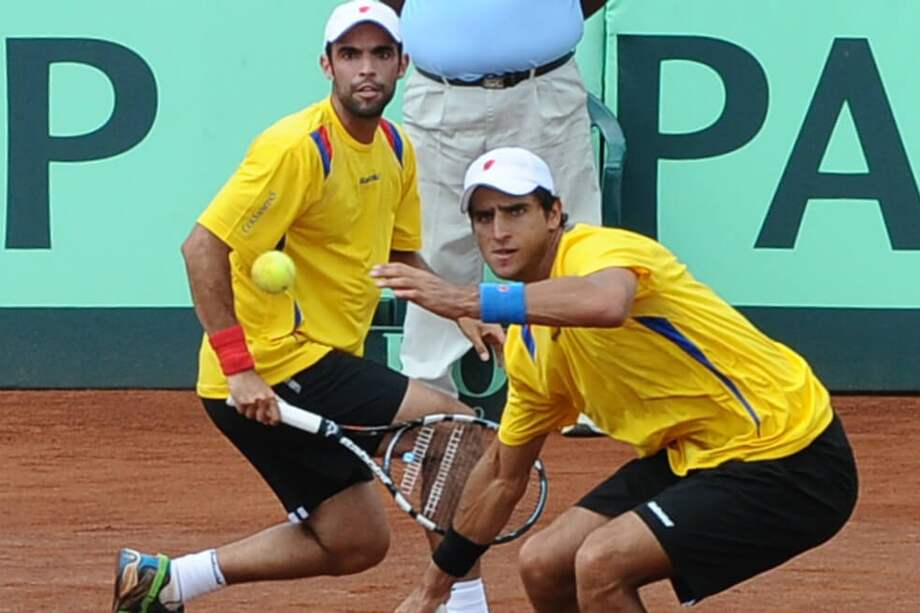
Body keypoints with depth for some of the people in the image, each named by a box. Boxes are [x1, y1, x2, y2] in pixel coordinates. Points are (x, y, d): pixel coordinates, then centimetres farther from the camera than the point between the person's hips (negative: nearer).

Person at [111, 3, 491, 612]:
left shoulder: (395, 150, 9)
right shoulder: (298, 148, -18)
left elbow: (400, 254, 22)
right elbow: (203, 247, -22)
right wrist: (238, 368, -27)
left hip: (320, 365, 10)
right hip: (279, 367, -10)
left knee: (357, 544, 14)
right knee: (460, 431, -13)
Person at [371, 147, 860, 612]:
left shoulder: (596, 251, -18)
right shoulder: (529, 343, 8)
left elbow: (606, 302, -46)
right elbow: (503, 474, 22)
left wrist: (468, 301, -45)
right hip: (693, 458, 9)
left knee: (600, 565, -22)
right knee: (542, 566, 7)